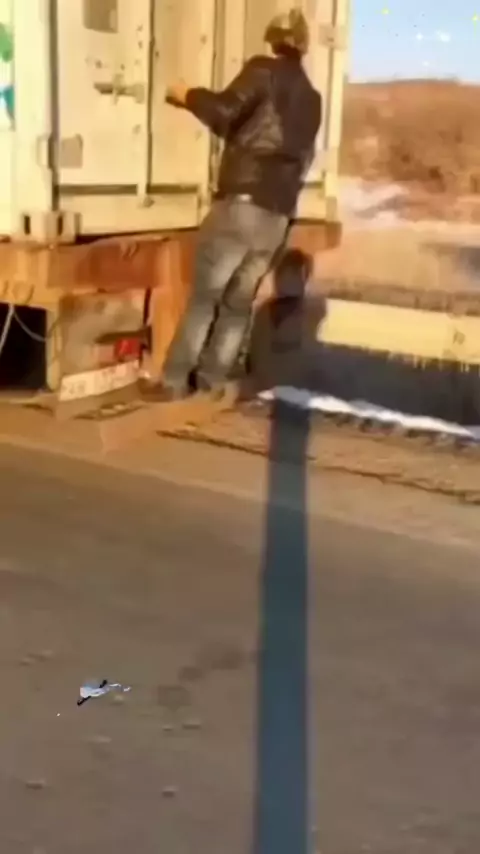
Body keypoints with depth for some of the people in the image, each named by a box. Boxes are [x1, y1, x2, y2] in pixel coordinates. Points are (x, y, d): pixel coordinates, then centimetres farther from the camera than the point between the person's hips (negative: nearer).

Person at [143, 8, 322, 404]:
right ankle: (212, 381, 9)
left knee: (204, 295, -2)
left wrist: (189, 96, 3)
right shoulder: (311, 99, 21)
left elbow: (224, 113, -12)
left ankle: (175, 381, -1)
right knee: (239, 300, 11)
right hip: (278, 215, 6)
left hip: (241, 202, -6)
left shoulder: (263, 71, 1)